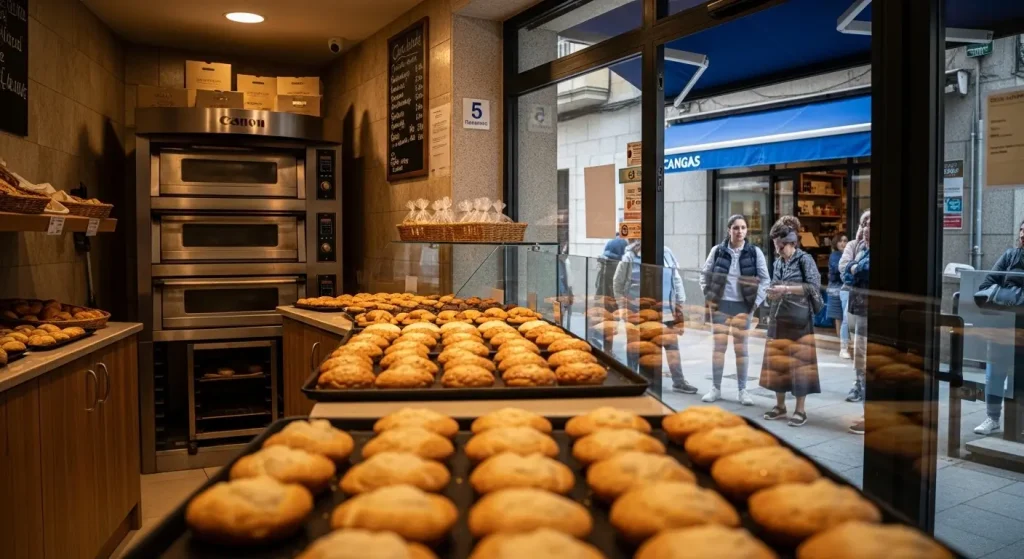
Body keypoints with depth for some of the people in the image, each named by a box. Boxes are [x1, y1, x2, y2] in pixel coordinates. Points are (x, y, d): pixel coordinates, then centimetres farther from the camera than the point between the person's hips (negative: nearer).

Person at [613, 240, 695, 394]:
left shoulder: (667, 254, 2)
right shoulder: (630, 258, -6)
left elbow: (676, 279, 8)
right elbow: (619, 283, 2)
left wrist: (680, 303, 5)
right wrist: (623, 306, 1)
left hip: (665, 310, 3)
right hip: (638, 312, -3)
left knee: (672, 344, 5)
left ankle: (678, 381, 14)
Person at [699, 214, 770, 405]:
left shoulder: (755, 252, -1)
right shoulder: (718, 251, -1)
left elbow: (765, 279, 2)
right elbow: (705, 275, 7)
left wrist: (756, 302, -4)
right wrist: (708, 297, 0)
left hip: (743, 305, 0)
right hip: (721, 304, 0)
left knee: (741, 348, 5)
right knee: (719, 346, 3)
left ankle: (742, 390, 13)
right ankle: (716, 388, 12)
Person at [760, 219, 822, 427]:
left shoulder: (805, 259, -5)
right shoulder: (777, 263, 11)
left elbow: (814, 286, -14)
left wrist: (786, 289, -20)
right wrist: (772, 293, -2)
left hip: (799, 319, -6)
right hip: (778, 319, 6)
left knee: (799, 362, -2)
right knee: (777, 361, 7)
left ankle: (800, 410, 6)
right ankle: (780, 405, 18)